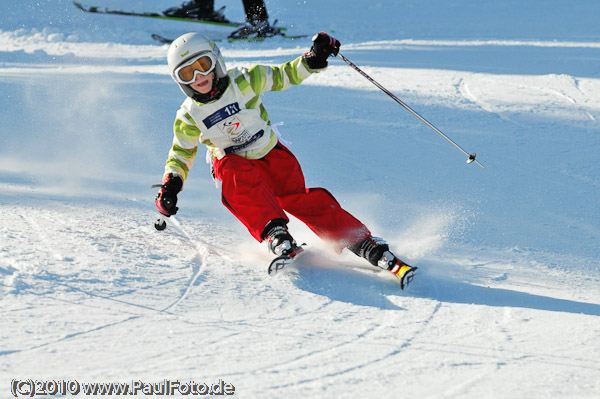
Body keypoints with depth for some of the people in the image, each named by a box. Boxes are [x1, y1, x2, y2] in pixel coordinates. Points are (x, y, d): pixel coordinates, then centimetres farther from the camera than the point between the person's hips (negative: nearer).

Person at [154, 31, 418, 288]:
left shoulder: (243, 81, -10)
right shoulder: (188, 117, -5)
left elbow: (284, 76, -1)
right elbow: (181, 155, 8)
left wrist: (312, 61, -19)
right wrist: (170, 184, -10)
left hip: (270, 154, -1)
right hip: (233, 162, 1)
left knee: (294, 196, -25)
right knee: (238, 177, -35)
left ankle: (362, 243, -27)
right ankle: (275, 234, -46)